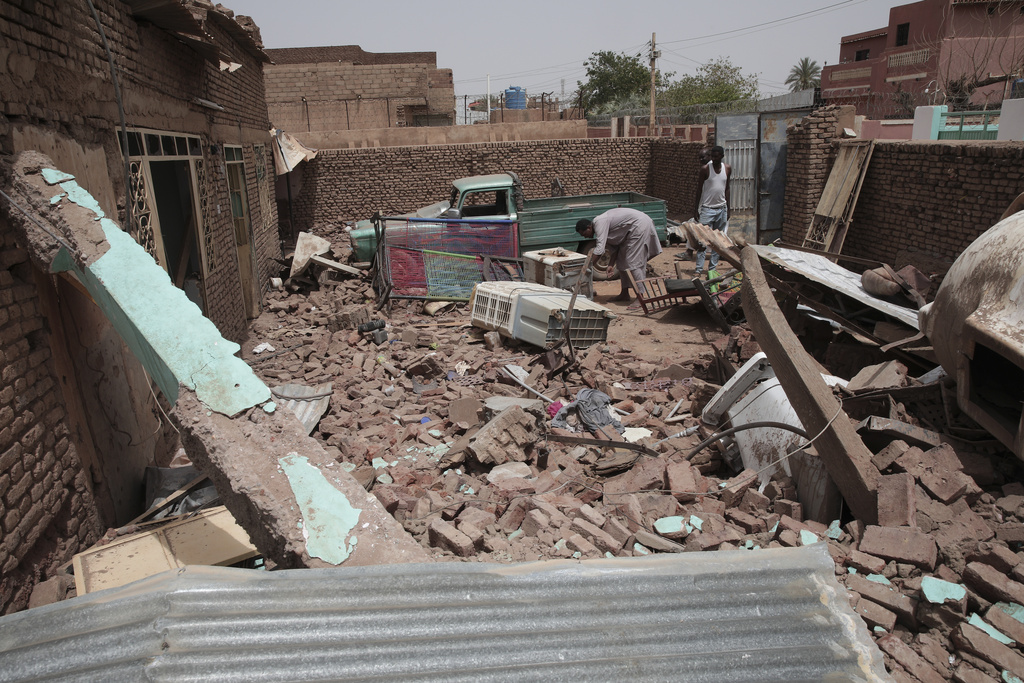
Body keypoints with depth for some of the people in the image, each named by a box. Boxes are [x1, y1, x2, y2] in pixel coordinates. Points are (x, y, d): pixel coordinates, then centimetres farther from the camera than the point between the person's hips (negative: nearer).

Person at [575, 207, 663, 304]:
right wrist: (611, 265, 4)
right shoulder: (599, 223, 9)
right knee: (621, 260, 14)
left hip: (640, 224, -11)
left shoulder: (599, 223, -21)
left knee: (633, 262, -14)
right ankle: (625, 294, 20)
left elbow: (599, 248, -30)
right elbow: (614, 245, 13)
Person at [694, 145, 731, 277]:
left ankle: (713, 268, 14)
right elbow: (699, 189, -2)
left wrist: (727, 208, 12)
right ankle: (699, 268, -7)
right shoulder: (705, 169, -6)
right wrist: (697, 209, -4)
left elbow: (727, 188, 13)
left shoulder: (727, 168, 6)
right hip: (707, 208, -4)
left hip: (722, 209, 4)